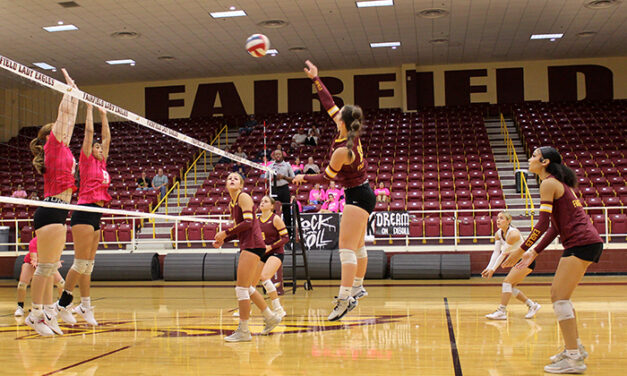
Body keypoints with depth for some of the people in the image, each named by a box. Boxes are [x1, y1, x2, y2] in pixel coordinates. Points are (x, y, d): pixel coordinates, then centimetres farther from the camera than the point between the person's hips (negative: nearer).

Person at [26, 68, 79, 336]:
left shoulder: (62, 149, 18)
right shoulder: (52, 146, -2)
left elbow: (70, 118, 27)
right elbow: (63, 111, -2)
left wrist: (75, 94, 31)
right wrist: (70, 87, 8)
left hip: (59, 212, 9)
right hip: (51, 211, -9)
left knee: (51, 266, 8)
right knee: (45, 266, -6)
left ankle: (48, 314, 11)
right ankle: (36, 314, -1)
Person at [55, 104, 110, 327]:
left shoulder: (102, 164, 20)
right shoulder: (87, 161, 2)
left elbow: (107, 137, 27)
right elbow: (89, 132, 1)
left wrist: (103, 115, 31)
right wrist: (90, 108, 9)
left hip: (96, 216, 8)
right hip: (84, 213, -8)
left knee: (88, 265, 8)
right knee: (81, 263, -10)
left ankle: (85, 306, 11)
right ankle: (62, 304, -3)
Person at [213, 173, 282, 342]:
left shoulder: (243, 197, -7)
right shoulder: (232, 204, 19)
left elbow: (248, 222, -19)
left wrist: (225, 232, -15)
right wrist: (223, 240, 9)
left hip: (253, 244, -10)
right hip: (246, 246, 10)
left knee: (242, 288, -9)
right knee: (246, 288, 16)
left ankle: (243, 331, -4)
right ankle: (270, 317, 29)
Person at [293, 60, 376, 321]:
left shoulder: (342, 151, -26)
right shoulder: (352, 135, -3)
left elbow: (327, 177, -10)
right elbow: (329, 104, 5)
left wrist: (304, 178, 5)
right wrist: (315, 79, 4)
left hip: (357, 197, -10)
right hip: (362, 193, 10)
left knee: (347, 248, -14)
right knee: (358, 246, 21)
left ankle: (344, 298, -19)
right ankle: (358, 287, 36)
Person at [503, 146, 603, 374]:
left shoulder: (549, 184, -9)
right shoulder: (559, 184, 20)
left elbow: (543, 223, -16)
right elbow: (555, 226, 20)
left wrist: (521, 250, -12)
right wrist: (535, 252, 17)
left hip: (582, 244, -10)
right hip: (587, 243, 10)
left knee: (560, 297, -9)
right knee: (558, 295, 17)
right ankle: (575, 347, 24)